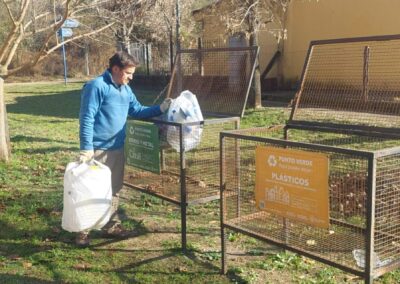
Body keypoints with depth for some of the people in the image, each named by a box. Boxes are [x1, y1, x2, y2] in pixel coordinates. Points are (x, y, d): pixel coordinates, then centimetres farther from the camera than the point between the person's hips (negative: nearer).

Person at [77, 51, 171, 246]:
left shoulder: (125, 90, 11)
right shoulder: (96, 86, -15)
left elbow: (137, 111, 15)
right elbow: (87, 119, -19)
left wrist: (160, 109, 1)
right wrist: (86, 147, -24)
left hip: (117, 148, 8)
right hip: (98, 149, -8)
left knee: (114, 189, 17)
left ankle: (112, 225, 31)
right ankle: (83, 231, 10)